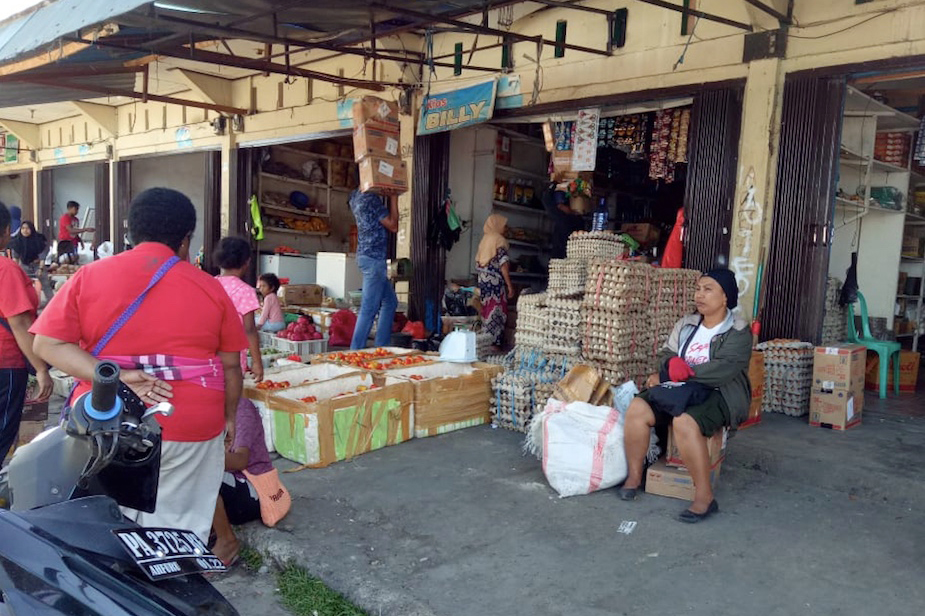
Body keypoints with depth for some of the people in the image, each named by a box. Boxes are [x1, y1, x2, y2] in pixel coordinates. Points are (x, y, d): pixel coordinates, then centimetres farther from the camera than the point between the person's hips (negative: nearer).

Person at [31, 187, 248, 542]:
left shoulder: (89, 277, 1)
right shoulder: (209, 288, -1)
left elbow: (47, 343, -5)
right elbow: (230, 366, 3)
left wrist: (113, 378, -12)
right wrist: (228, 417, 16)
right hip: (188, 428, -1)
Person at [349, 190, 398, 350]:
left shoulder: (356, 195, 11)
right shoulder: (372, 198, -17)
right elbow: (393, 226, -12)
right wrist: (393, 197, -8)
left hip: (366, 255, 10)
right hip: (373, 258, -10)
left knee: (390, 302, 17)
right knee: (369, 309, -5)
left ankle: (381, 347, 21)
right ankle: (356, 351, -1)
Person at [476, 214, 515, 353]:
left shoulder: (484, 239, 13)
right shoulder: (499, 240, -9)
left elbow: (478, 261, 14)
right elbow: (503, 264, -14)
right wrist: (509, 285, -13)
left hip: (483, 280, 7)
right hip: (496, 281, -7)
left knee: (486, 310, 13)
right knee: (496, 311, -3)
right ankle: (495, 343, -1)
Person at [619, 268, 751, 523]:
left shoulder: (738, 332, -6)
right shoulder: (686, 324, 13)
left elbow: (724, 369, -20)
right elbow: (666, 355, 11)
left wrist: (684, 372, -19)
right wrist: (671, 366, -13)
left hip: (718, 395, -6)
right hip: (681, 390, 6)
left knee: (684, 422, -36)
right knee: (637, 408, -19)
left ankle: (705, 497, -24)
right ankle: (634, 476, -5)